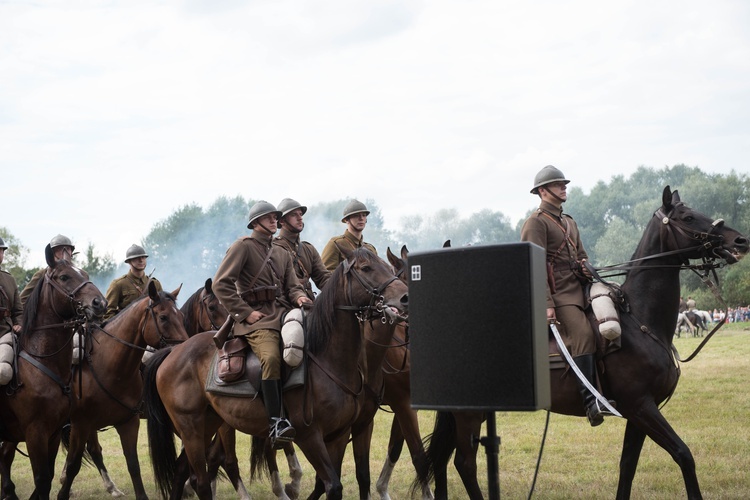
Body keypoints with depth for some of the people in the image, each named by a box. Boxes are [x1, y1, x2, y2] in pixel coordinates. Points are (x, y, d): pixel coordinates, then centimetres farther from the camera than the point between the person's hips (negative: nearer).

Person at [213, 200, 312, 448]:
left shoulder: (281, 253, 25)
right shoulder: (243, 246, 4)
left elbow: (292, 285, 20)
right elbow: (221, 284, -5)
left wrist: (299, 297, -6)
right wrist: (245, 312, -11)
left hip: (283, 313, 7)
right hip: (257, 319, -7)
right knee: (271, 357, -33)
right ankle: (275, 424, -35)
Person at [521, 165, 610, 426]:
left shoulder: (569, 222, 25)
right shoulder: (536, 222, -3)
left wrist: (587, 270, 6)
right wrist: (547, 305, -21)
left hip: (579, 290, 9)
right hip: (559, 294, -9)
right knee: (583, 334, -26)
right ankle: (590, 400, -30)